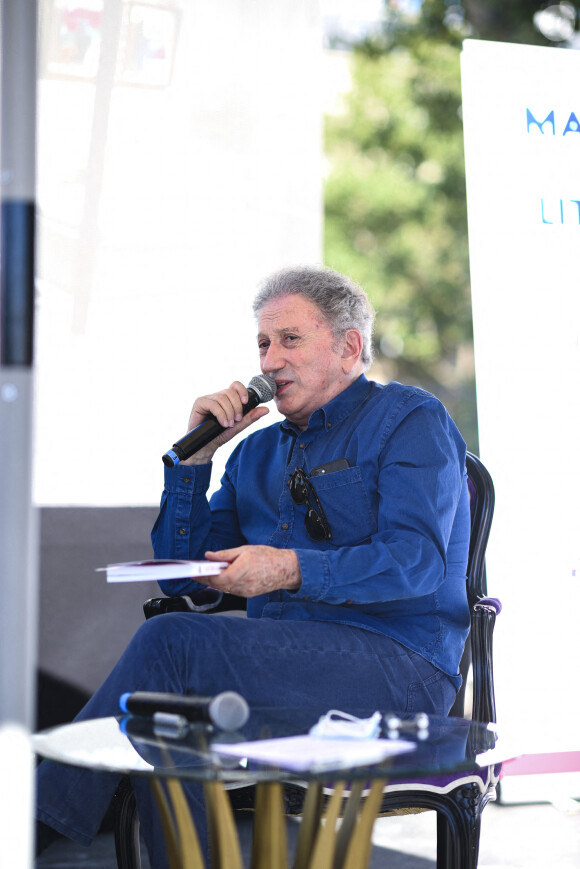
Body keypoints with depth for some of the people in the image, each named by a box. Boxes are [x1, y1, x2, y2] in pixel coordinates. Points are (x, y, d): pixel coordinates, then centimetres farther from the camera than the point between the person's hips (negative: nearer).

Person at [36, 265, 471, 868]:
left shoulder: (410, 420, 5)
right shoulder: (257, 451, 24)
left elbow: (416, 561, -11)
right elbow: (184, 580, 18)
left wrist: (294, 569, -25)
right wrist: (196, 455, 9)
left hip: (400, 666, -6)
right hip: (283, 655, 6)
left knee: (171, 641, -26)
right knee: (172, 713, -29)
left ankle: (37, 819, -22)